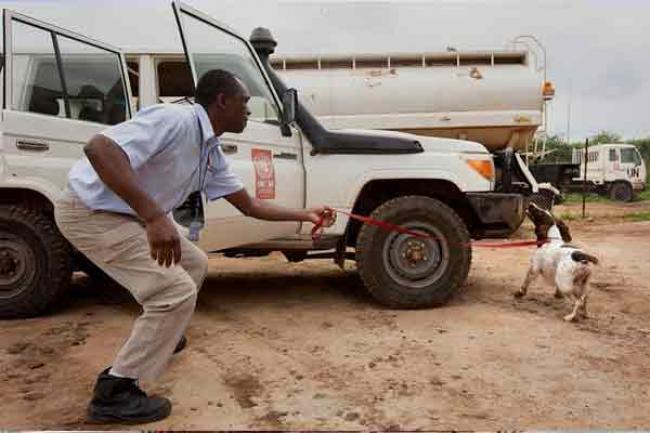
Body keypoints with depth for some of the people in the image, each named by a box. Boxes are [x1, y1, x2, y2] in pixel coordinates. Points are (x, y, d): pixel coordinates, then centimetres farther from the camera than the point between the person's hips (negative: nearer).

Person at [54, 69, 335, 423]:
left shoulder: (211, 153, 6)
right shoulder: (176, 120, -23)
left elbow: (249, 205, 14)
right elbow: (99, 148, -36)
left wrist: (306, 215, 14)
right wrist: (154, 217, -43)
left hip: (128, 215, 10)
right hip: (91, 211, -10)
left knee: (194, 264, 20)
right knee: (177, 291, -14)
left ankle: (155, 337, 39)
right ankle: (113, 393, -2)